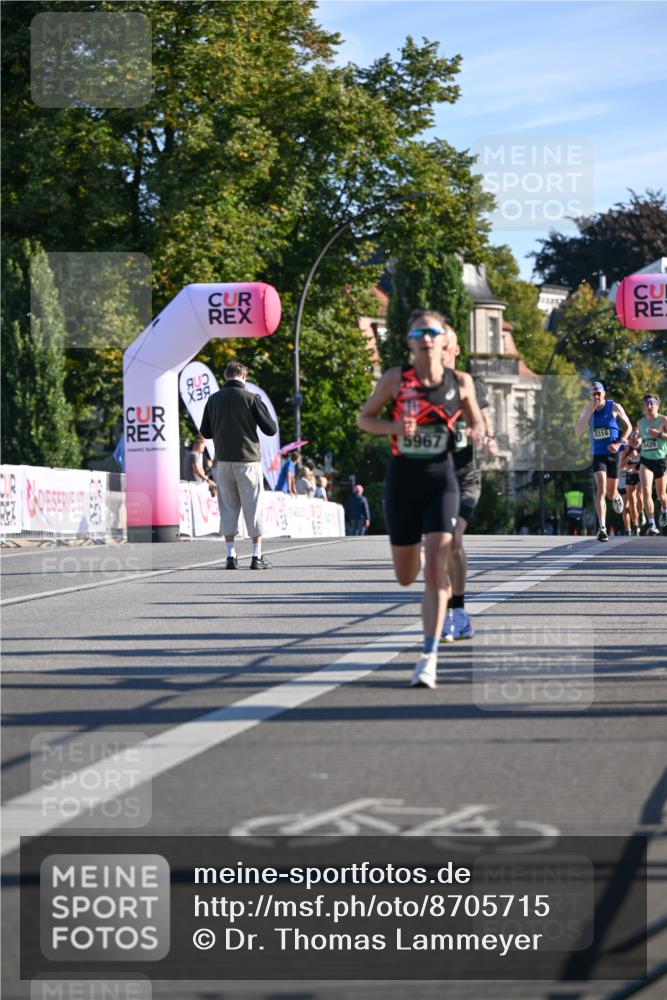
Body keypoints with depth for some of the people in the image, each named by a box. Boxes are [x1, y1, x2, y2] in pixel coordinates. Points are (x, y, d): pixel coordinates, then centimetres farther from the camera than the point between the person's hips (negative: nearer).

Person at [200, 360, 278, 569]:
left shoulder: (214, 399, 3)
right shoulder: (251, 398, -8)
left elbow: (205, 433, 9)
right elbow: (271, 429, -5)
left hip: (223, 460, 3)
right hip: (248, 460, -3)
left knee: (228, 507, 9)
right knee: (253, 507, 3)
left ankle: (231, 556, 5)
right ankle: (257, 556, 3)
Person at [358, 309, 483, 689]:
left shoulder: (461, 382, 0)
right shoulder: (397, 378, -2)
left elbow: (476, 420, 15)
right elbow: (365, 418, 7)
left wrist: (479, 433, -8)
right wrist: (394, 427, -13)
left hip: (440, 478, -1)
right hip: (403, 478, 1)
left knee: (437, 566, -15)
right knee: (406, 576, 9)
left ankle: (429, 658, -14)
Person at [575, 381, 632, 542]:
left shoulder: (614, 407, -5)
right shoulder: (587, 410, 0)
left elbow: (628, 427, 4)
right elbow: (578, 433, -10)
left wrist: (619, 443, -12)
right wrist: (589, 412, -18)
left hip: (613, 454, 0)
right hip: (598, 454, 0)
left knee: (611, 493, 9)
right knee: (601, 488, -19)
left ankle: (617, 497, 50)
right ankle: (602, 528, -23)